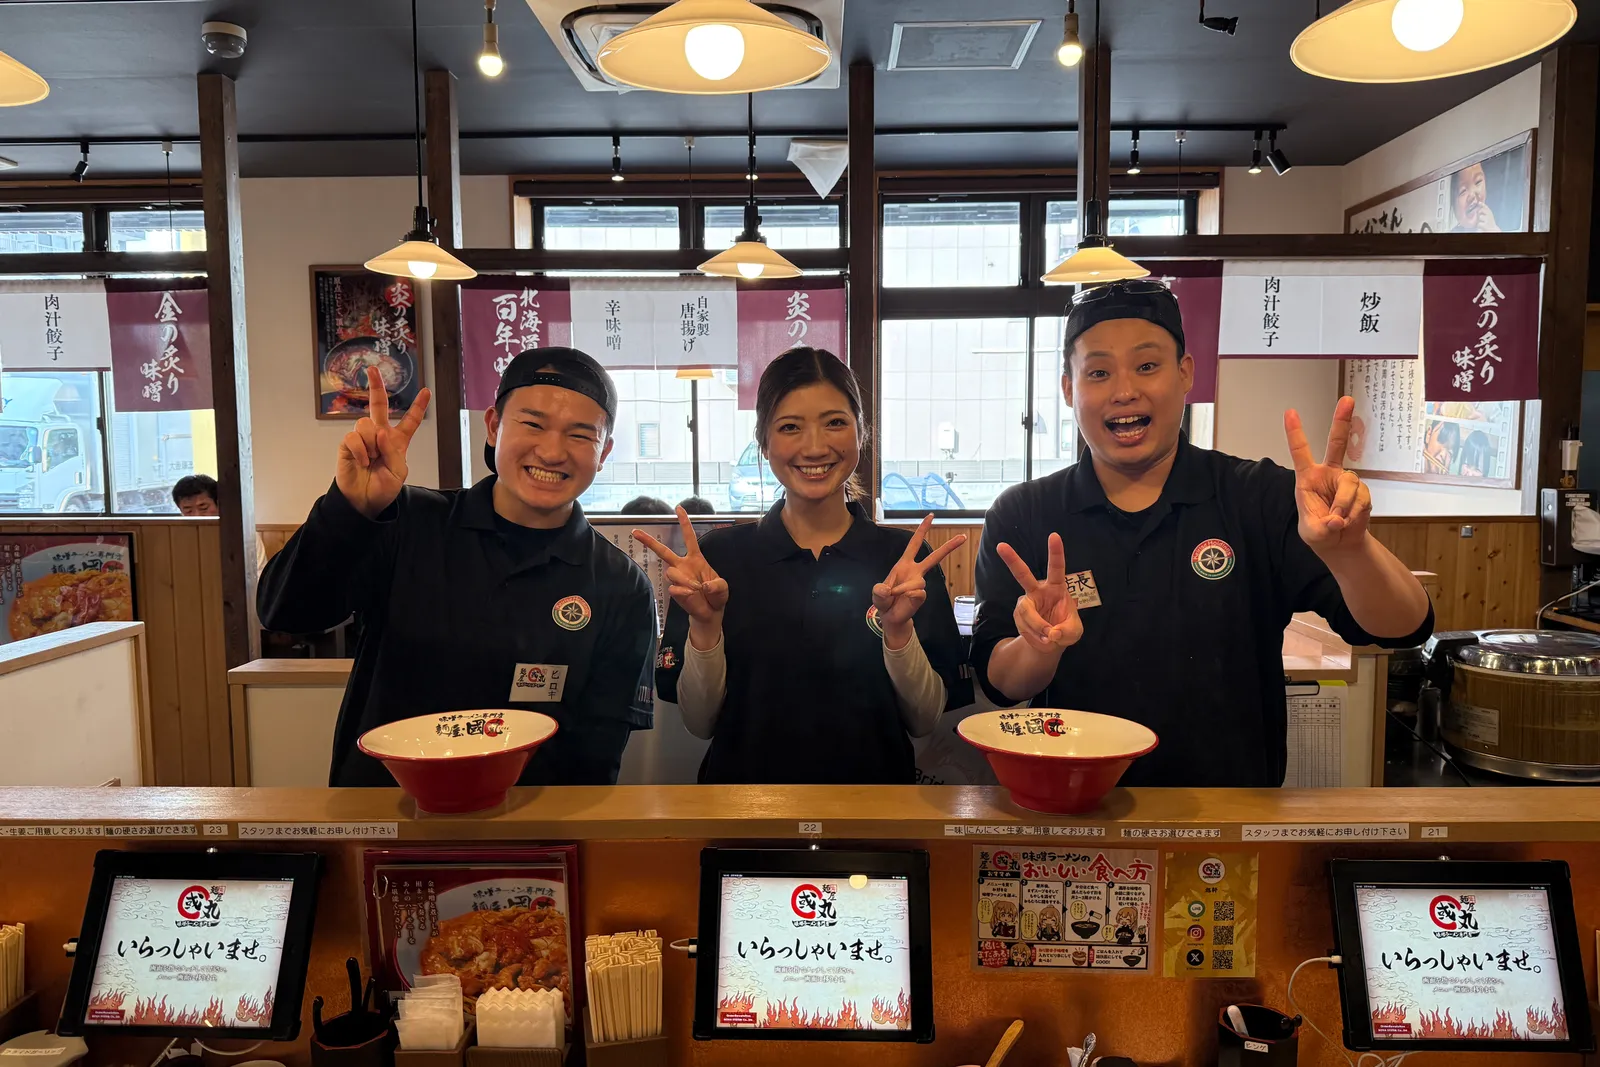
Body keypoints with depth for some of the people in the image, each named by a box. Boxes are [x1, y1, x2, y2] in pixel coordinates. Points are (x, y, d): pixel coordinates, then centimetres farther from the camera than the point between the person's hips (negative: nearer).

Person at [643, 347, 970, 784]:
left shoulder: (906, 558, 1)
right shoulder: (719, 555, 0)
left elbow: (926, 720, 0)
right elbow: (700, 722, 0)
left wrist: (898, 629, -15)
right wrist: (705, 625, -15)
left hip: (874, 793, 0)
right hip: (747, 783, 1)